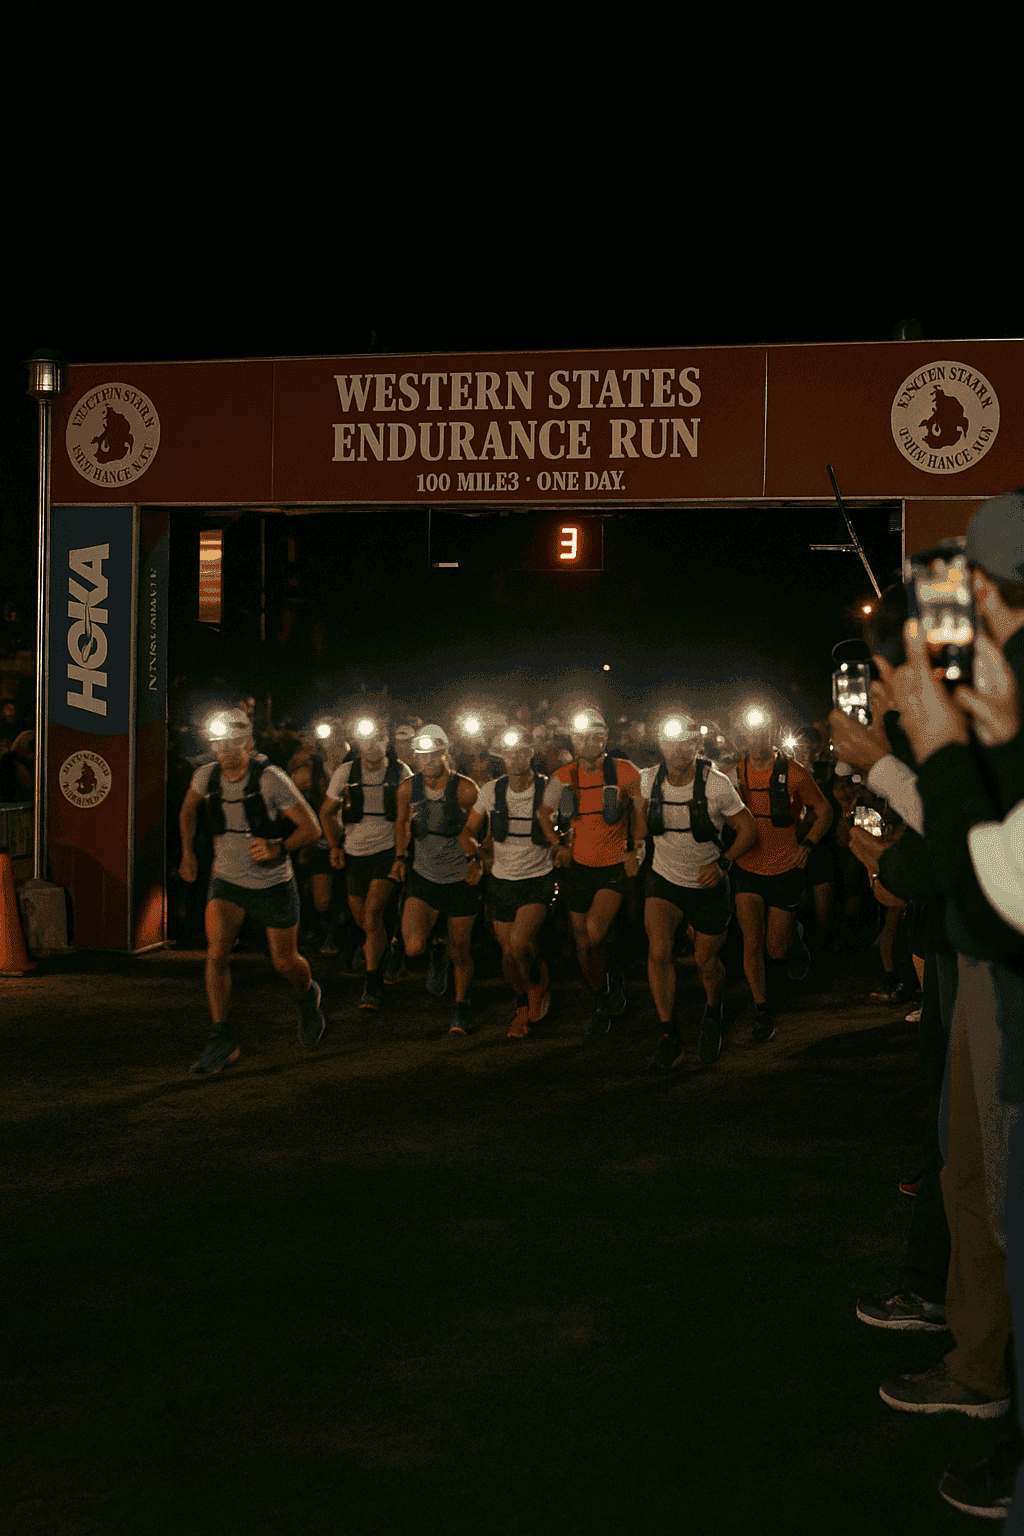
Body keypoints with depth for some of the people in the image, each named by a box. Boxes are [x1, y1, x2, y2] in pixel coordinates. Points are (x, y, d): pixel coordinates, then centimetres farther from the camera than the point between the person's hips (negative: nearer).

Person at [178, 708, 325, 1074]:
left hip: (273, 885, -2)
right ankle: (222, 1041, -11)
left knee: (285, 963, 9)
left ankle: (308, 996, 45)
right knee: (216, 954, -17)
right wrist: (188, 854, 13)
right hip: (227, 881, 3)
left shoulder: (271, 779, -21)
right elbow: (188, 811, 16)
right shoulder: (207, 776, -8)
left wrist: (278, 848, -32)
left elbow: (311, 828, -17)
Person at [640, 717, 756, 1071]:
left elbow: (748, 828, -10)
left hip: (708, 885, -1)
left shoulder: (715, 785, -19)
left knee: (706, 962, 10)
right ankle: (668, 1033, -7)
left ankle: (713, 1011, 45)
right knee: (658, 951, -21)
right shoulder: (648, 781, -10)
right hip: (663, 880, 1)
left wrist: (722, 862, -22)